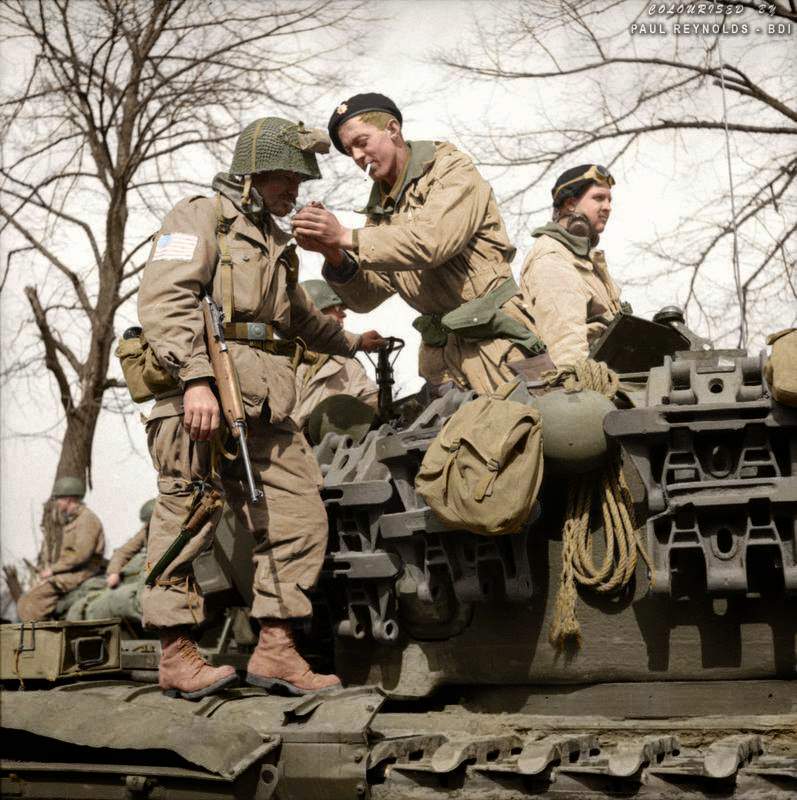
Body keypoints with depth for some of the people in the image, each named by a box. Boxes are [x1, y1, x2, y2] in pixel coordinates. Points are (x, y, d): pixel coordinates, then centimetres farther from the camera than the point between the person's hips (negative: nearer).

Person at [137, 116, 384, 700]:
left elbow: (301, 318, 46)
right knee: (188, 523, -5)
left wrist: (350, 342, 58)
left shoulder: (275, 244, 28)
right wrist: (197, 378, -24)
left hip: (263, 410, 8)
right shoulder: (201, 218, 2)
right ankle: (176, 655, 1)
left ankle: (276, 651, 5)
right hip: (202, 400, -8)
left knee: (299, 520, 1)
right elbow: (164, 301, -13)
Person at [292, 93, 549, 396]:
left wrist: (346, 236, -22)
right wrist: (334, 256, -12)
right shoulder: (381, 207, 14)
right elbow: (365, 297, 8)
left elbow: (430, 242, -23)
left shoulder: (454, 172, -5)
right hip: (442, 354, 6)